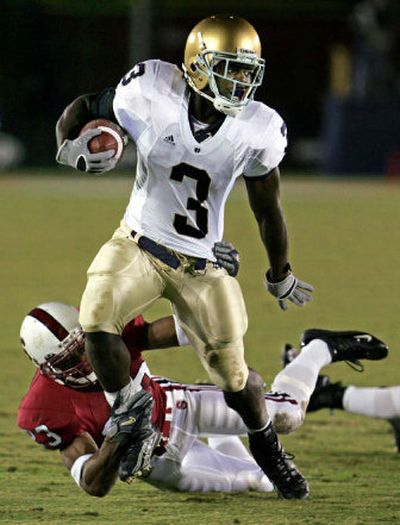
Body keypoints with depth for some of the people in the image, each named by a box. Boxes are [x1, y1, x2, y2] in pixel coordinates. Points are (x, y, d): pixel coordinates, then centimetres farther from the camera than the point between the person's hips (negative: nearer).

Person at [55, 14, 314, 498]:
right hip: (138, 245, -1)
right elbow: (83, 110, -2)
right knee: (97, 318, -25)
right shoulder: (151, 95, -18)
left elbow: (267, 208, 3)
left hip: (202, 264, 1)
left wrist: (280, 276, 15)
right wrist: (72, 145, -25)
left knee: (232, 372, 2)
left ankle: (265, 444, 33)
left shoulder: (257, 130, -12)